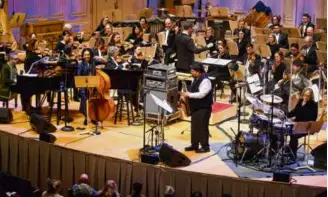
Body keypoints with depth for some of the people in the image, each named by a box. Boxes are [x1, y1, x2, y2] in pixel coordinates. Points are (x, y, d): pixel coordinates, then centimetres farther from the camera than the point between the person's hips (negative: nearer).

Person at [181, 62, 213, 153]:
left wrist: (189, 95, -22)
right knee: (194, 126, 14)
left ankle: (205, 146, 4)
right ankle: (194, 145, 24)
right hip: (195, 107, 9)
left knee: (202, 127, -4)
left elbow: (201, 94, -27)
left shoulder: (205, 81, -20)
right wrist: (187, 94, 0)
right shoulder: (195, 79, 10)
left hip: (203, 108, -9)